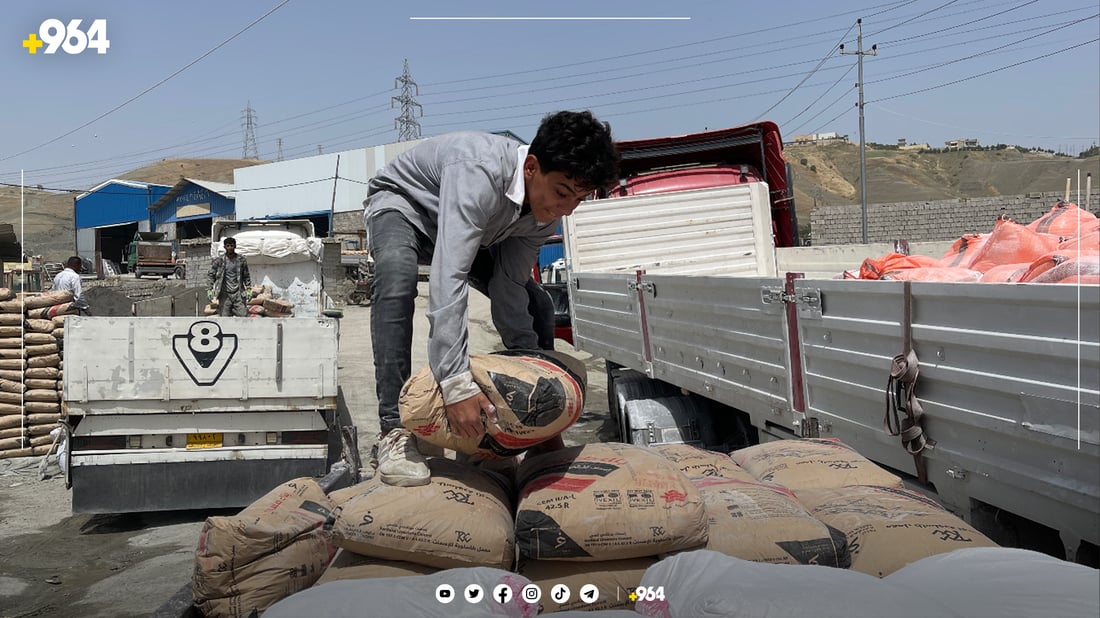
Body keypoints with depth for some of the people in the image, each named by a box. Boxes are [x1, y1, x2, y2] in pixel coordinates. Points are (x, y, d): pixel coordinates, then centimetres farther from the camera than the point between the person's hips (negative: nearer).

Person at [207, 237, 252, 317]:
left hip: (238, 293, 1)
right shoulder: (219, 261, 0)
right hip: (225, 294, -1)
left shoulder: (241, 260, 5)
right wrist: (210, 289, -6)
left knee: (243, 316, -4)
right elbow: (211, 275, 4)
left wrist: (248, 289, 6)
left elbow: (246, 276, 13)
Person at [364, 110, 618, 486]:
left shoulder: (547, 212, -20)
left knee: (537, 304, -4)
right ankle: (394, 430, -35)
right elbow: (448, 278, -52)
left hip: (467, 227, 7)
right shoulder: (479, 173, -44)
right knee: (396, 279, -40)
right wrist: (457, 383, -57)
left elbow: (509, 286, -13)